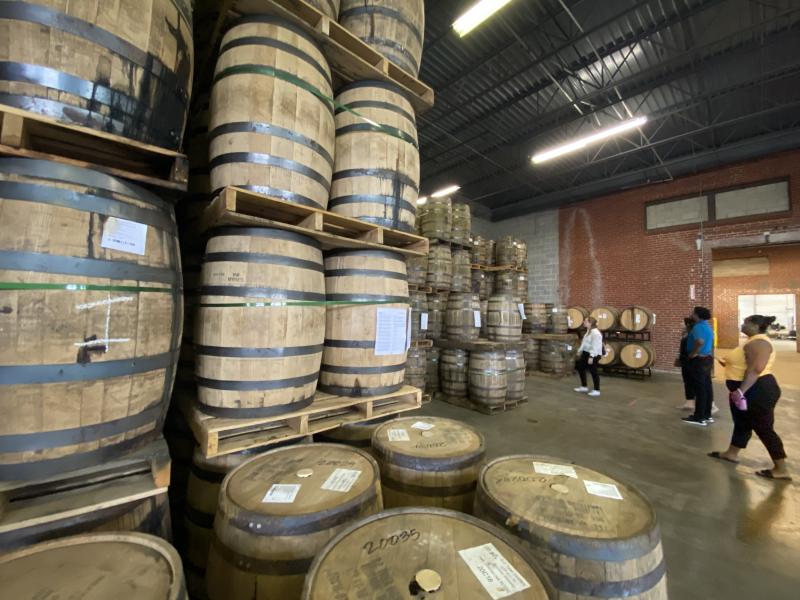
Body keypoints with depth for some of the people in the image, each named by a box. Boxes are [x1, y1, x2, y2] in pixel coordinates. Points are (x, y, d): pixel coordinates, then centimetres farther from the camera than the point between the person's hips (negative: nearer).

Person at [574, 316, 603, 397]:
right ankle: (584, 387, 27)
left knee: (593, 371, 0)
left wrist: (591, 357, -27)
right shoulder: (588, 331, 11)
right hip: (586, 353, 11)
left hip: (593, 355, -11)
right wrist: (580, 351, 20)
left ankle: (596, 390, 15)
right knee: (580, 367, 15)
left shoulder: (595, 332, -21)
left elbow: (595, 346, -25)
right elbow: (584, 343, 19)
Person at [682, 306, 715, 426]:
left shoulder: (698, 327, -19)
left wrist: (693, 353, -22)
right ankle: (707, 415, 22)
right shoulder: (708, 326, 13)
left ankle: (699, 418, 2)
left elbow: (700, 341, -35)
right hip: (707, 359, 10)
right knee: (707, 387, 14)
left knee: (699, 388, -4)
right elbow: (711, 344, 22)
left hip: (698, 360, -10)